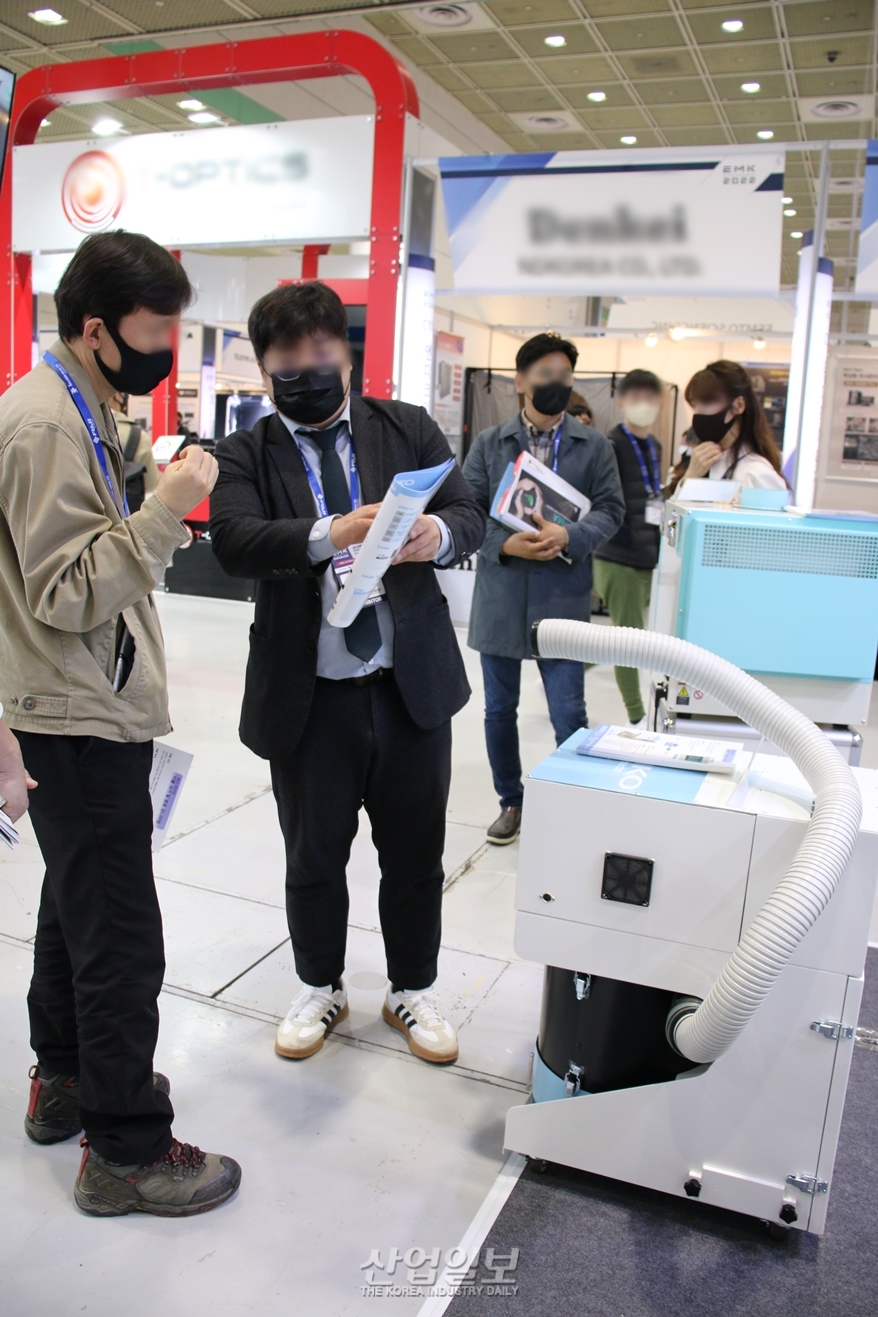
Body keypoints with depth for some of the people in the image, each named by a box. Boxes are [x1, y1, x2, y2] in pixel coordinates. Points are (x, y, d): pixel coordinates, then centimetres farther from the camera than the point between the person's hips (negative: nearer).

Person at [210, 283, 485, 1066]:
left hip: (412, 686, 1)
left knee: (416, 857, 14)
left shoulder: (409, 430, 6)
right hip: (307, 697, -1)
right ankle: (320, 989, 40)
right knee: (313, 860, 16)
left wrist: (439, 534, -26)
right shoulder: (246, 455, 0)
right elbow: (234, 541, -18)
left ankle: (415, 990, 38)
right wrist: (327, 536, -36)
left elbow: (471, 517, -2)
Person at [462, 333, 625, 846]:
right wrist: (504, 543, -17)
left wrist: (568, 538, -17)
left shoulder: (594, 445, 5)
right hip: (500, 596, 2)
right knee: (499, 709, 12)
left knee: (569, 714, -1)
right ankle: (512, 801, 29)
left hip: (563, 598, -1)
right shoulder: (489, 443, 6)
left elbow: (610, 509, 1)